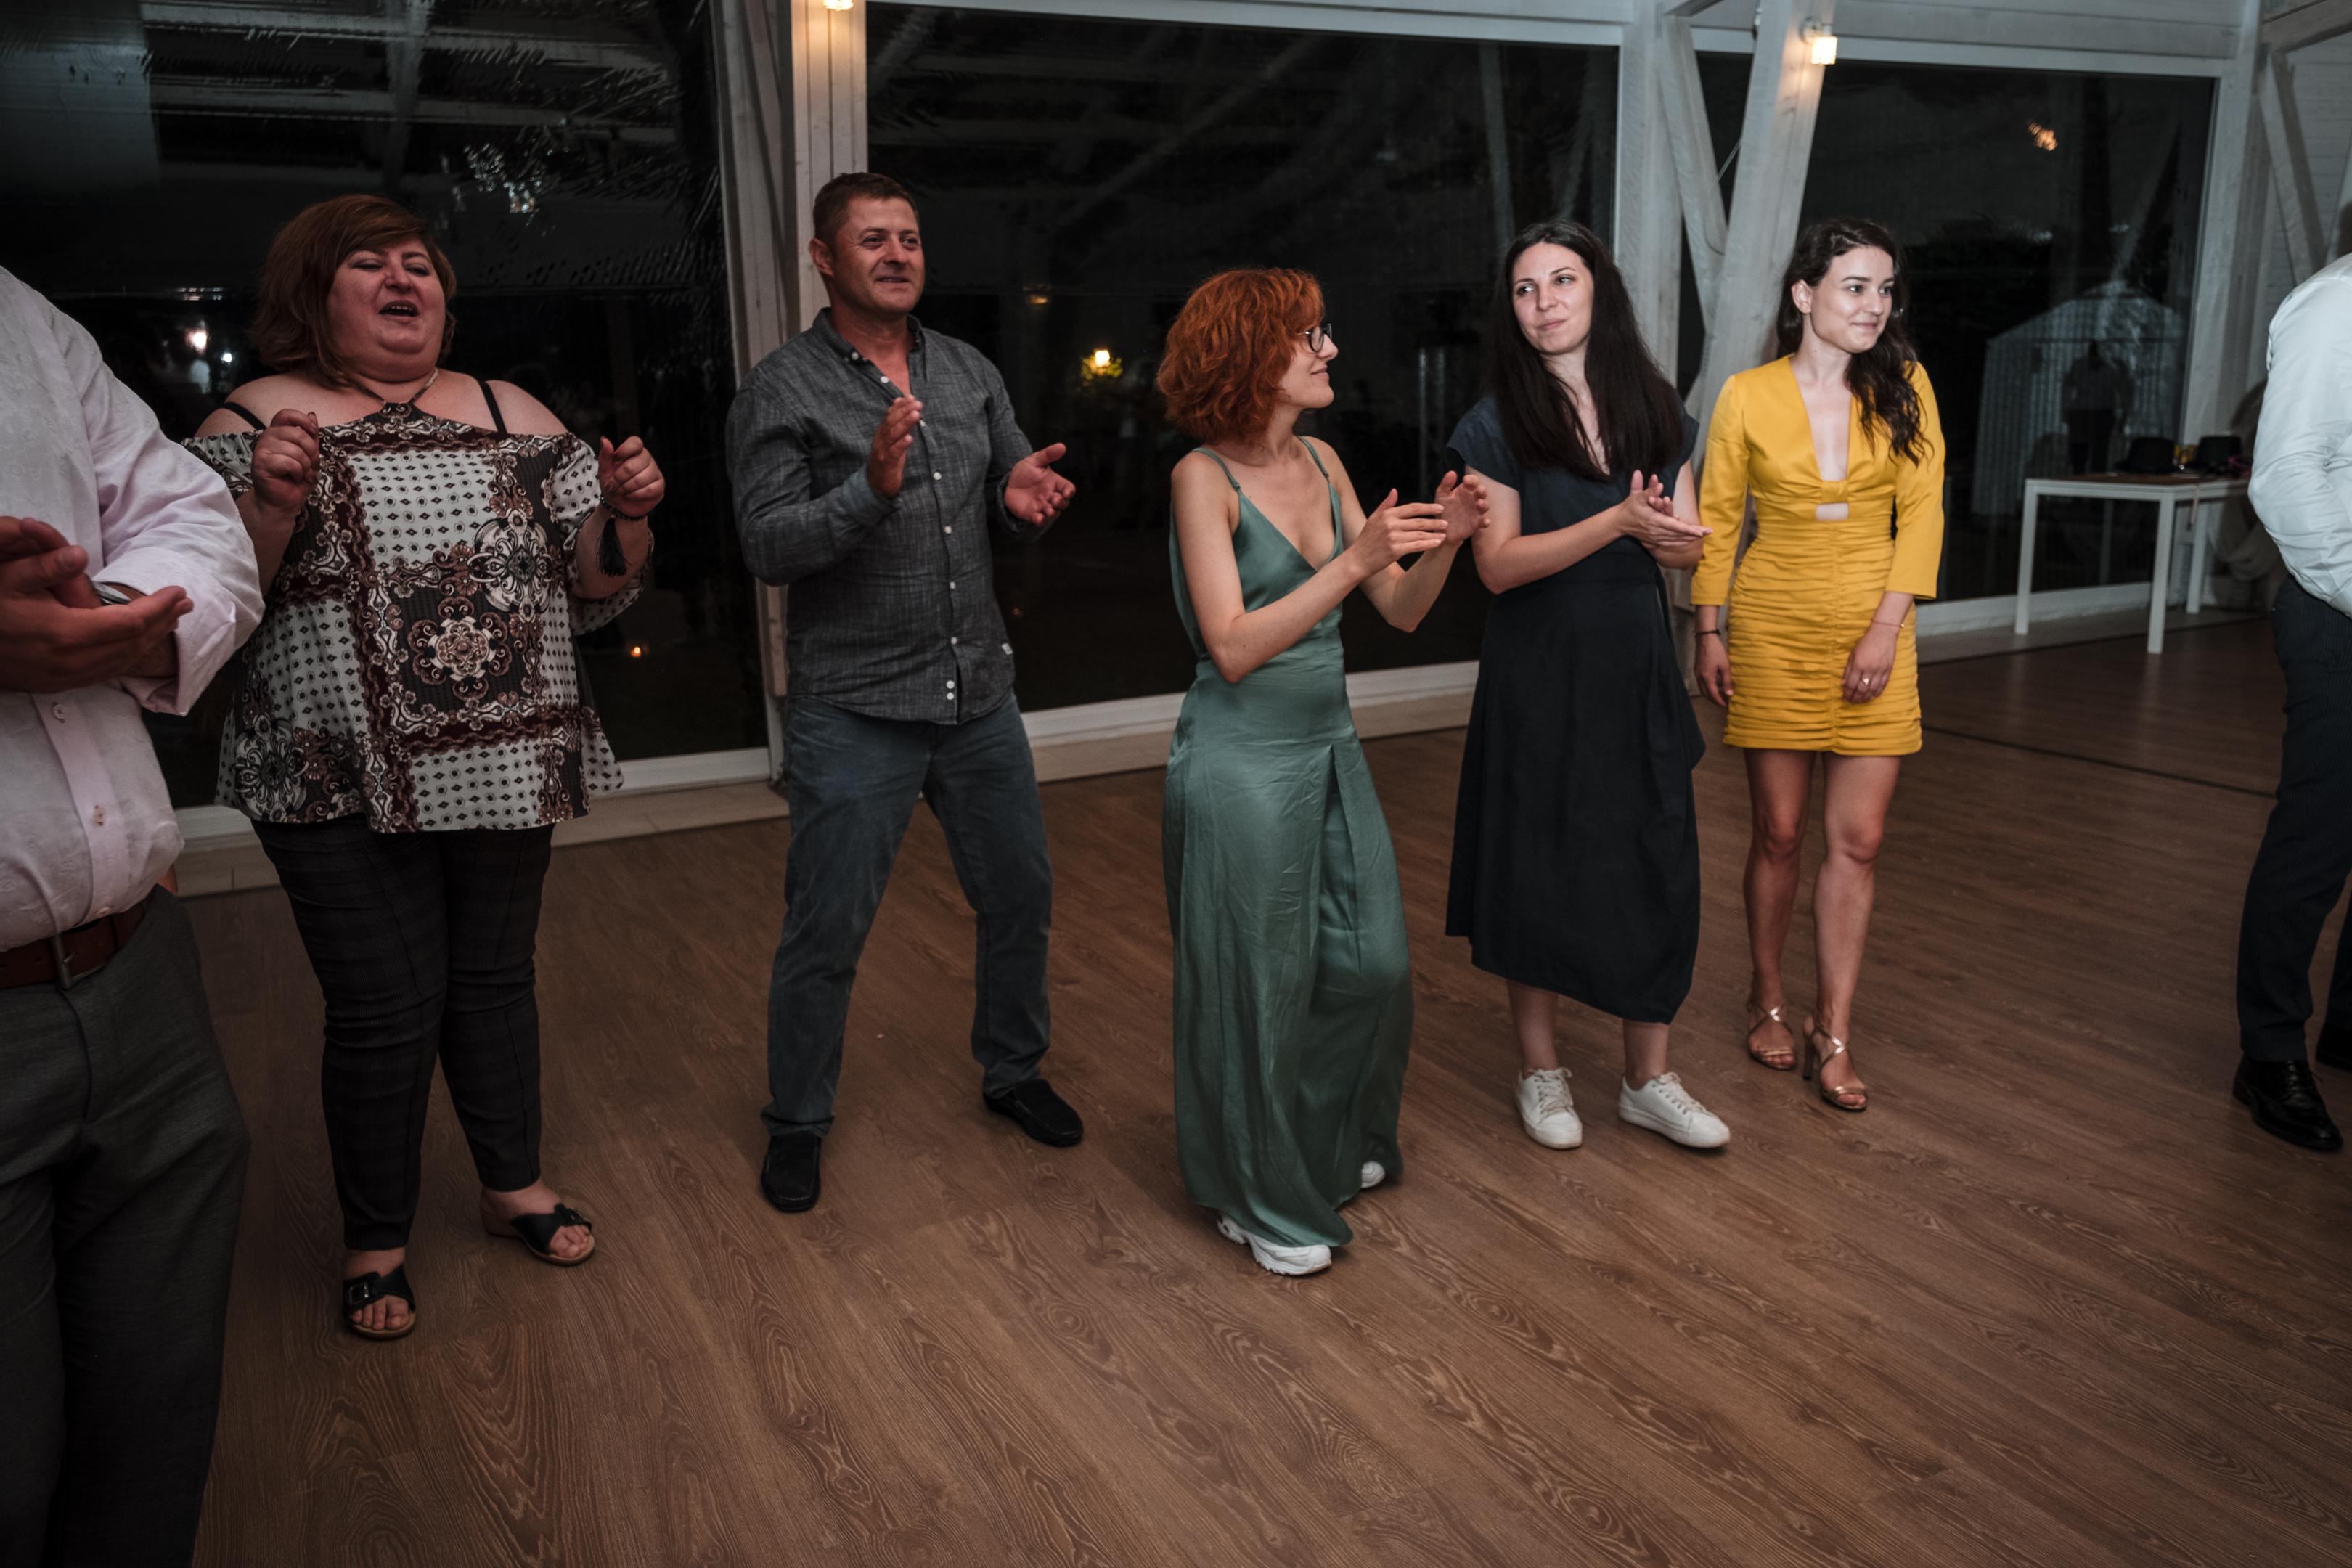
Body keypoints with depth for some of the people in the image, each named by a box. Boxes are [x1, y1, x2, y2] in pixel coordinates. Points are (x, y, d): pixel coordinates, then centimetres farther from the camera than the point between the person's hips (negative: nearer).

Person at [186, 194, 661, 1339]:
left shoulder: (514, 417, 9)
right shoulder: (261, 418, -2)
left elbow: (593, 591, 9)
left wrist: (624, 509, -9)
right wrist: (271, 501, -22)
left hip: (506, 763, 4)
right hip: (345, 781, -3)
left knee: (495, 975, 17)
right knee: (386, 1007, 3)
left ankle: (514, 1183, 36)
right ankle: (375, 1238, 26)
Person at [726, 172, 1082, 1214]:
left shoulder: (971, 373, 9)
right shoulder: (781, 391, -6)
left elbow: (1014, 504, 15)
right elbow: (768, 548, -14)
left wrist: (1024, 500, -9)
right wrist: (872, 487, -29)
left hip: (979, 695, 5)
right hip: (855, 710, -5)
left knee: (1020, 898, 15)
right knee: (825, 934, 3)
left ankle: (1013, 1073, 38)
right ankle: (796, 1123, 25)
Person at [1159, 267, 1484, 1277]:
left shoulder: (1322, 462, 7)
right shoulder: (1204, 476, -13)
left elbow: (1401, 613, 7)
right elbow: (1233, 647, -20)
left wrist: (1444, 542, -11)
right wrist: (1352, 561, -25)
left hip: (1330, 742, 7)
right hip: (1243, 758, -7)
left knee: (1374, 962, 13)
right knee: (1260, 982, 5)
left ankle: (1336, 1146, 39)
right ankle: (1263, 1197, 26)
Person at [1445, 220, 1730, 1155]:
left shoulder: (1657, 411, 7)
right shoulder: (1496, 424, -4)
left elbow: (1688, 548, 8)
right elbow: (1498, 565, -12)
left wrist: (1660, 532, -16)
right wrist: (1619, 522, -21)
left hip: (1636, 665, 3)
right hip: (1538, 672, -3)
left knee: (1654, 866, 5)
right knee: (1537, 868, 4)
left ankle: (1647, 1080, 20)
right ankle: (1540, 1071, 22)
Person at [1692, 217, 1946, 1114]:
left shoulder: (1905, 388, 2)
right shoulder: (1748, 396, -2)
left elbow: (1921, 513, 0)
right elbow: (1715, 518, 3)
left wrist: (1886, 629, -9)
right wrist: (1708, 632, -1)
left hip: (1873, 634, 1)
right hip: (1772, 630, -1)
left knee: (1858, 840, 1)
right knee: (1779, 834, 6)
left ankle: (1831, 1034, 12)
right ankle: (1767, 1001, 26)